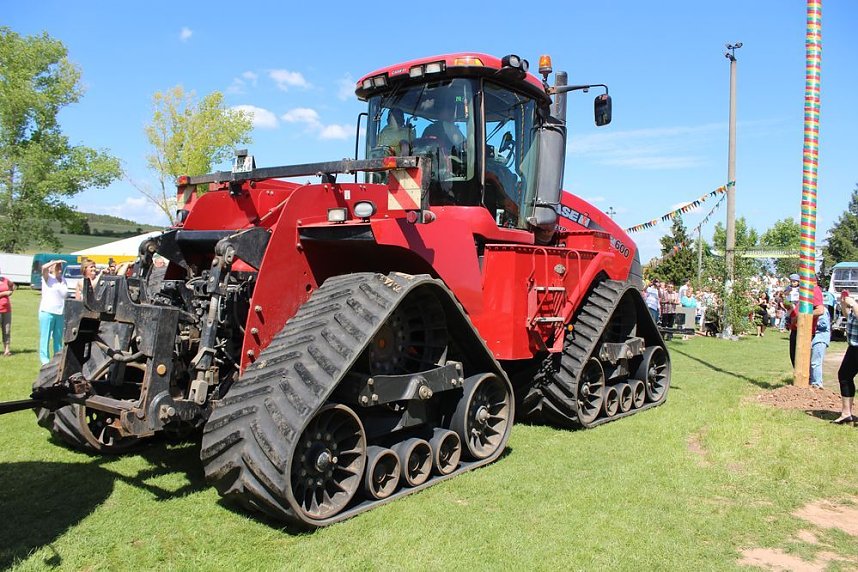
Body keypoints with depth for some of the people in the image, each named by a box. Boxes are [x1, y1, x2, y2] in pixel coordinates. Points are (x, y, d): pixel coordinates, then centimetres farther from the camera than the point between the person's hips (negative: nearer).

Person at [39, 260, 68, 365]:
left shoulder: (63, 280, 16)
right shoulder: (48, 278, 1)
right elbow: (44, 268, -20)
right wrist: (55, 262, -12)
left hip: (60, 313, 5)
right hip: (47, 312, -5)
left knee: (58, 337, 9)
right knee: (45, 337, -2)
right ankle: (45, 360, 1)